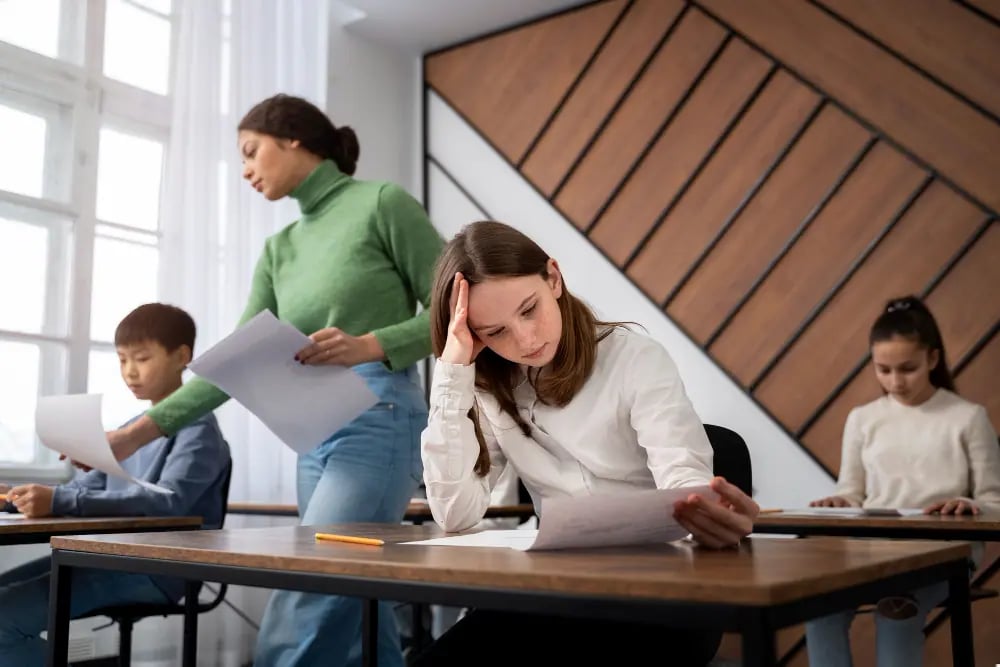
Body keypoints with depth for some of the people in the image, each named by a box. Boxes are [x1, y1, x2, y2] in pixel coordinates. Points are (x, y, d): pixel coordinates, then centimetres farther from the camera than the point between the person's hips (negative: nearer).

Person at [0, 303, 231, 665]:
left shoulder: (196, 427, -9)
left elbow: (168, 501, -24)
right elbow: (88, 485, 19)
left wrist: (59, 502, -31)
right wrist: (34, 496, -3)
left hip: (154, 568, -9)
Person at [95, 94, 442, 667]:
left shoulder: (383, 202, -1)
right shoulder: (280, 248, 18)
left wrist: (371, 346, -21)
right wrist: (140, 432, 2)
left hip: (380, 423, -8)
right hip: (314, 436, 8)